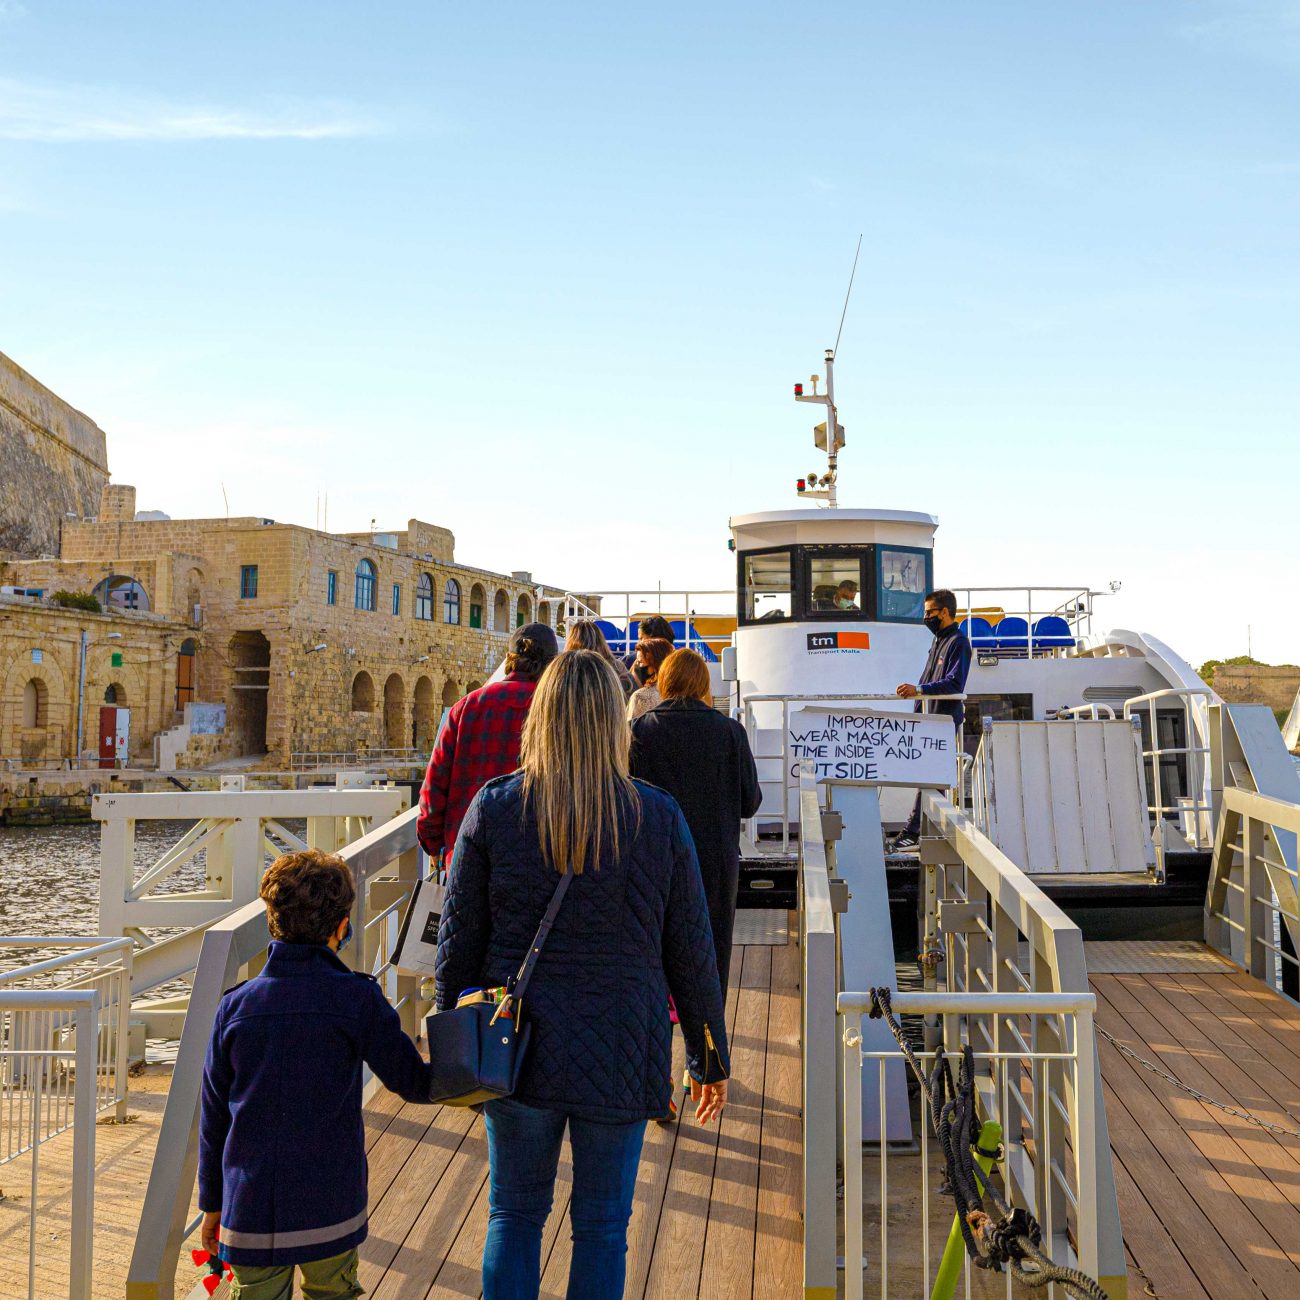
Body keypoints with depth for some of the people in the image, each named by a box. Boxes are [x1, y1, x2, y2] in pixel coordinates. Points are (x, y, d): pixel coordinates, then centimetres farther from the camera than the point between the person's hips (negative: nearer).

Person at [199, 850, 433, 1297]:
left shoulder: (235, 1006, -2)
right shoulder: (356, 999, -12)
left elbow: (213, 1117, 5)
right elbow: (413, 1082, -6)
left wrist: (212, 1203, 16)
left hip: (250, 1212, 2)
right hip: (329, 1209, -1)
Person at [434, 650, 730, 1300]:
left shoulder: (493, 807, -8)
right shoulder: (659, 818, -8)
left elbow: (457, 941, -3)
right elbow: (690, 953, -3)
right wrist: (710, 1057, 10)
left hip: (517, 1050, 1)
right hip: (621, 1054, 0)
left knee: (514, 1217, 19)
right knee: (602, 1228, 15)